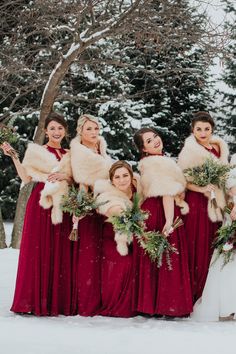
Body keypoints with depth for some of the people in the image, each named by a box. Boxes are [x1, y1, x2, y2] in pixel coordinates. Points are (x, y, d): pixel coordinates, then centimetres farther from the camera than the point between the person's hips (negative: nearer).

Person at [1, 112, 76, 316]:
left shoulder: (69, 155, 18)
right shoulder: (35, 150, 6)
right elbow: (26, 178, -3)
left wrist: (63, 176, -8)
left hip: (63, 206, 4)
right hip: (41, 204, -3)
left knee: (61, 253, 1)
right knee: (38, 251, -6)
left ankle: (60, 301, 6)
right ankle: (37, 301, -1)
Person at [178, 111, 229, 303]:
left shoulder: (219, 146, 10)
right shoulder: (189, 151, -6)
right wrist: (202, 189, -21)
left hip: (216, 205, 5)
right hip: (197, 202, -5)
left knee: (213, 248, 6)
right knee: (197, 249, -5)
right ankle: (194, 293, 5)